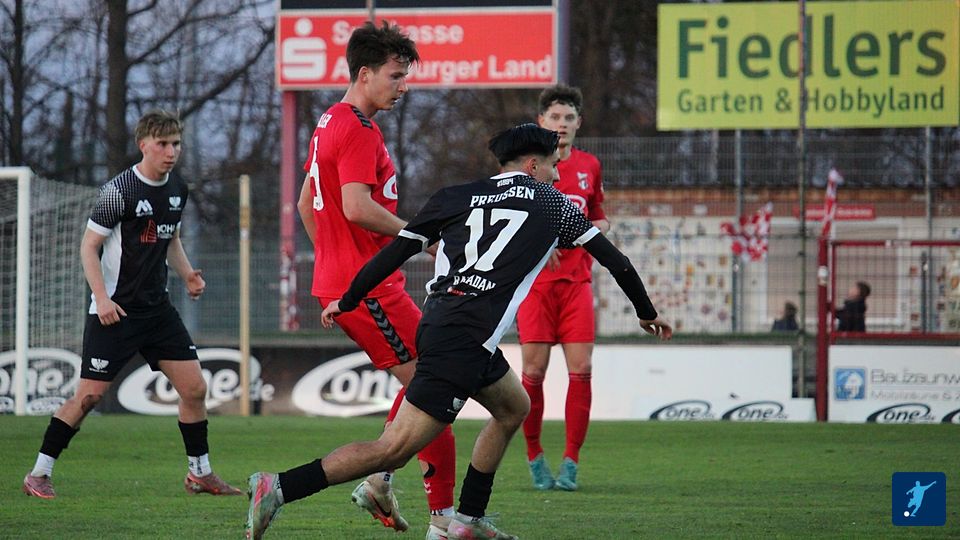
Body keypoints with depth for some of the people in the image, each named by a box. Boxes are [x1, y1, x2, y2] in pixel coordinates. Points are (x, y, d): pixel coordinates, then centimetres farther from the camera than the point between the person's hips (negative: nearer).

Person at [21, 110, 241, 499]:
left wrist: (187, 275, 6)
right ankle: (38, 474, 4)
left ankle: (200, 474, 16)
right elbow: (88, 246, -11)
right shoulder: (119, 190, -14)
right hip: (115, 309, -6)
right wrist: (102, 298, -19)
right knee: (89, 395, -7)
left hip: (157, 307, 6)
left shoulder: (177, 189, 8)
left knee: (194, 388, 1)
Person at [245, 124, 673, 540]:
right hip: (464, 341, -7)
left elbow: (396, 250, 11)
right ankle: (279, 488, -22)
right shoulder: (554, 205, 10)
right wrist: (647, 314, 32)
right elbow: (614, 260, 17)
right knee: (393, 451, -11)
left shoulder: (455, 198, 17)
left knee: (513, 407, 28)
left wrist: (347, 302, 20)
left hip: (436, 324, 7)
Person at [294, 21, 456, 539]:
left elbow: (306, 204, 24)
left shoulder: (329, 123, 16)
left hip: (335, 281, 10)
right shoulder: (359, 130, -15)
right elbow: (357, 207, -26)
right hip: (367, 287, -10)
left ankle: (378, 480, 15)